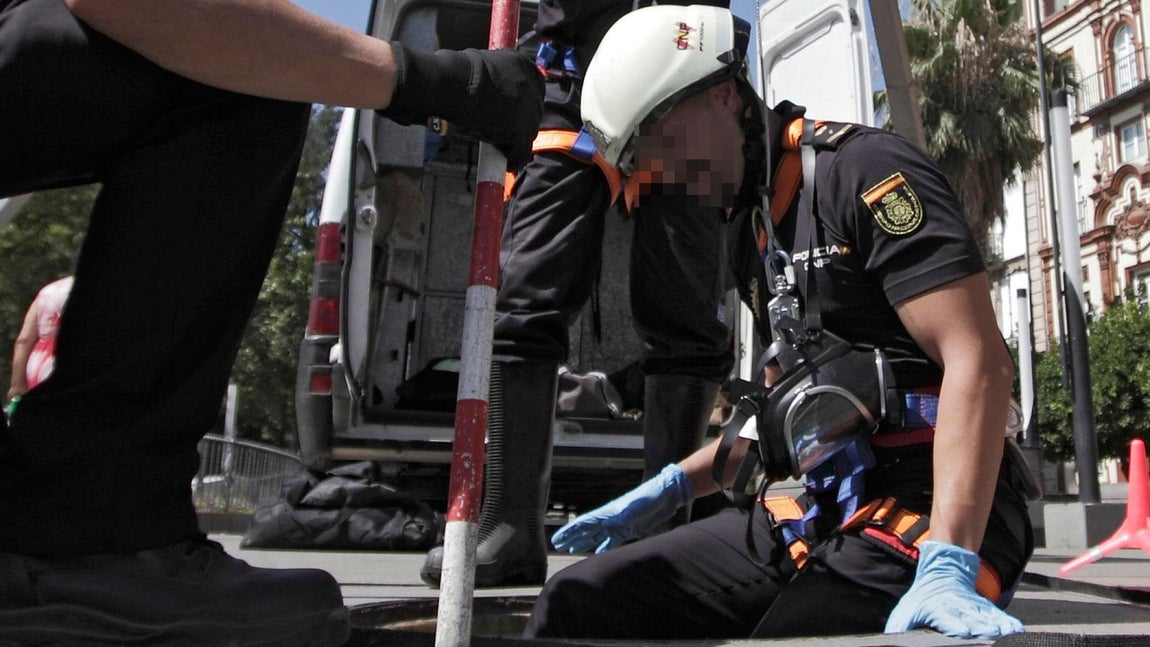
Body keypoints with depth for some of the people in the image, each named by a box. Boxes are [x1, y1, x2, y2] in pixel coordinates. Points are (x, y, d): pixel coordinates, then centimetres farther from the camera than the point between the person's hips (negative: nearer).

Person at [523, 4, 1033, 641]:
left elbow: (978, 360, -17)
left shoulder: (862, 170, -8)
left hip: (917, 513, -7)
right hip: (818, 512, 8)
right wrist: (667, 488, 21)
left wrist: (948, 569, -25)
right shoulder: (752, 229, 18)